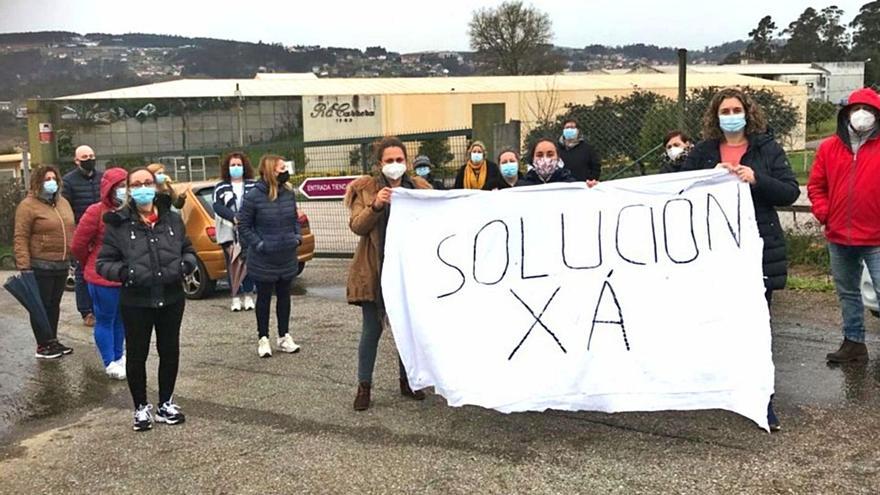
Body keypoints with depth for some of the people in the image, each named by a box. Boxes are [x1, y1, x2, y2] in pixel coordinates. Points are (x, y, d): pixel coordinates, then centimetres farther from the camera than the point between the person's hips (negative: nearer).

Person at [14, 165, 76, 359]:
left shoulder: (63, 202, 13)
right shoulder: (28, 205, -10)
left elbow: (71, 231, 20)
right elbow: (20, 238, -14)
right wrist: (24, 266, -19)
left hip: (62, 265, 7)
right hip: (40, 267, -7)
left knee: (54, 305, 15)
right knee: (41, 306, 3)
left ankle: (52, 341, 25)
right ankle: (43, 345, 10)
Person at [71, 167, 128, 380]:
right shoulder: (96, 212, -14)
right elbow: (78, 245, -7)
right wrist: (92, 266, 7)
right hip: (103, 278, -5)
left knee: (121, 319, 18)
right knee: (105, 320, 7)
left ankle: (118, 356, 34)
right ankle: (110, 363, 19)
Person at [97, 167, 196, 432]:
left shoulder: (172, 219, 3)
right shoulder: (118, 223, -6)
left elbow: (189, 250, 12)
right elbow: (103, 262, -4)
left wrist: (185, 265, -9)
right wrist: (125, 272, -22)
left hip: (171, 300, 3)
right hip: (135, 303, -3)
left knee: (170, 352, 14)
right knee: (136, 355, 9)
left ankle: (165, 404, 32)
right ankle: (141, 408, 27)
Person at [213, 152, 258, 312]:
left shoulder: (253, 185, 9)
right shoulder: (220, 187, 10)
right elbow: (217, 206, -4)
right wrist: (234, 218, -20)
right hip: (228, 232, 0)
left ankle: (249, 296, 11)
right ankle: (236, 297, 8)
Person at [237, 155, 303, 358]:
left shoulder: (289, 193, 0)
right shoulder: (254, 197, -14)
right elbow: (243, 225, -8)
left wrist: (297, 236, 1)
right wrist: (258, 244, -15)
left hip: (287, 257, 5)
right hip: (264, 259, -5)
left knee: (284, 296, 15)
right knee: (264, 297, 9)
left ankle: (284, 337, 27)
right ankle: (263, 338, 22)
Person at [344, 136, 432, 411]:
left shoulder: (419, 187, 7)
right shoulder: (365, 189, -1)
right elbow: (356, 226, -10)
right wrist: (375, 205, -26)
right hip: (375, 270, -3)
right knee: (372, 329, 1)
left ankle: (406, 380, 27)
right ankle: (364, 385, 12)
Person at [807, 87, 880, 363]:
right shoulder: (829, 147, 4)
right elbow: (816, 185, 10)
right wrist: (824, 213, -2)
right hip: (839, 237, 4)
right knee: (847, 293, 16)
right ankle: (854, 342, 30)